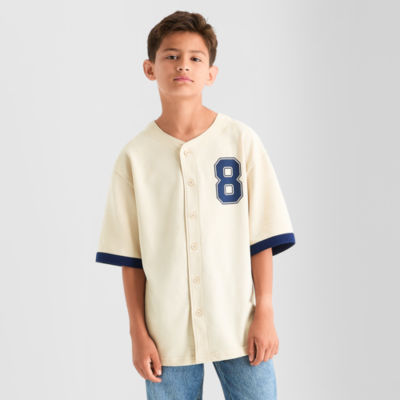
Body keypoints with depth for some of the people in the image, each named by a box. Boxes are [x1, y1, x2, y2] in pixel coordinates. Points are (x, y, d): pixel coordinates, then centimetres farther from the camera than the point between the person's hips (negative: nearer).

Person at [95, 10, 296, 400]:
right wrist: (138, 333, 1)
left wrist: (265, 313, -2)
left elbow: (263, 236, 0)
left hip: (239, 326, 0)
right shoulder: (135, 156, -1)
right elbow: (130, 258, 2)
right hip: (168, 334, 1)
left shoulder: (241, 140, -2)